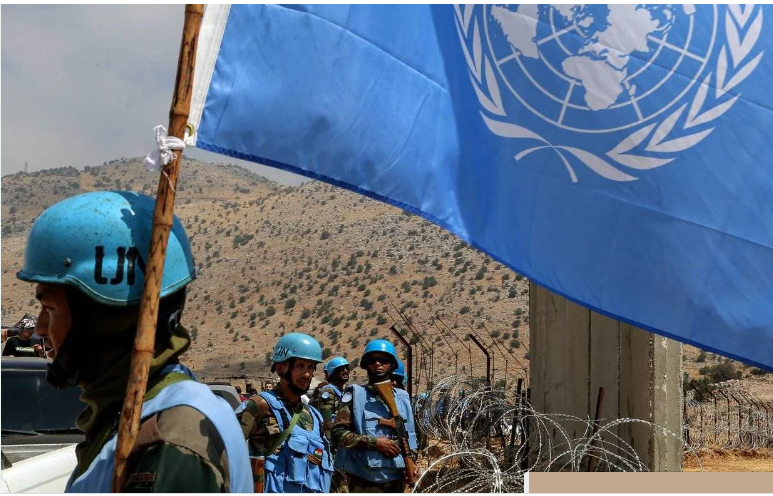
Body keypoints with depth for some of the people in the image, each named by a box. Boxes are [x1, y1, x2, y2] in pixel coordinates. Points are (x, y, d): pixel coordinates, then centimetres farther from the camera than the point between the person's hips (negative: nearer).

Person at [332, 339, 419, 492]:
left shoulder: (402, 397, 13)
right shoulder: (356, 394, -2)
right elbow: (338, 432, -8)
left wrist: (411, 459, -1)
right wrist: (374, 442, -15)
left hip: (397, 477, 5)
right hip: (365, 480, -5)